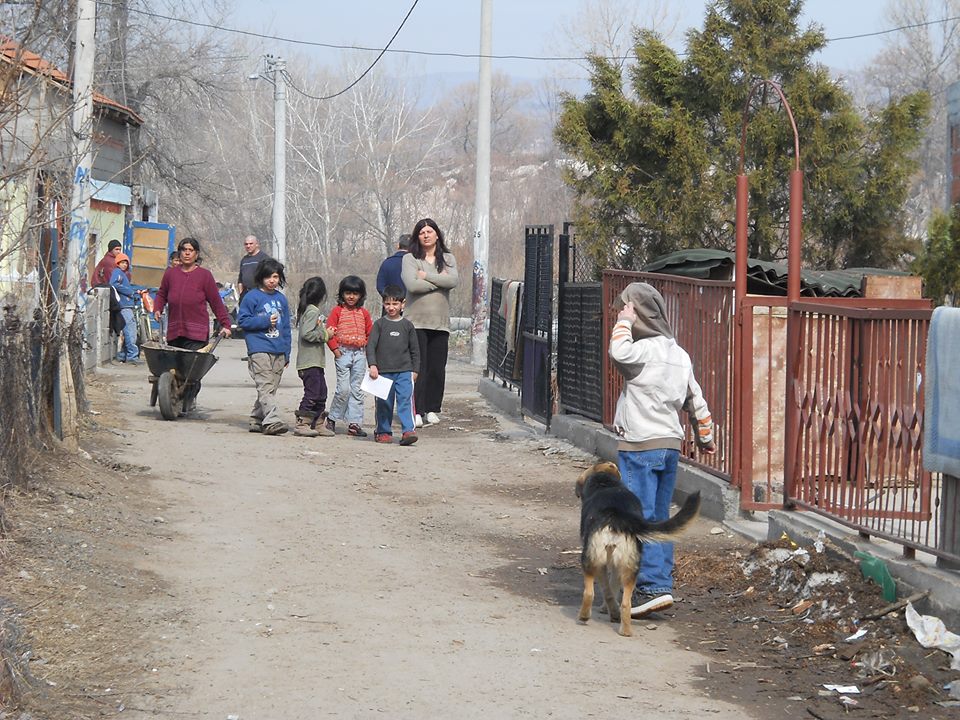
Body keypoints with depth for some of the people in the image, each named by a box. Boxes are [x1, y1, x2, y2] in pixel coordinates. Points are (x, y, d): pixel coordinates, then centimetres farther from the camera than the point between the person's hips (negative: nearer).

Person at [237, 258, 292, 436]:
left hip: (278, 351, 6)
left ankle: (257, 420, 16)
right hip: (259, 349, -6)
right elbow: (242, 320, -3)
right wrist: (265, 321, -12)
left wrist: (287, 352, 17)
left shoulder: (281, 298, 16)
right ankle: (272, 420, -25)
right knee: (265, 387, -15)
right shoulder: (252, 297, -1)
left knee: (271, 388, 7)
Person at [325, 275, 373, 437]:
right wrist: (335, 349, -9)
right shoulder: (337, 311, 1)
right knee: (344, 389, -11)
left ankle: (354, 423, 6)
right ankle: (331, 419, 6)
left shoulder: (363, 313, 12)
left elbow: (370, 333, 18)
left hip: (360, 353, 4)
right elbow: (329, 331, -3)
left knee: (357, 390, 3)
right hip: (343, 352, -4)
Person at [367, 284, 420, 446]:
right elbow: (371, 345, -1)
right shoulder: (379, 324, 4)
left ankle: (408, 431, -18)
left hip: (404, 371, 0)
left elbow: (415, 349, 13)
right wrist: (372, 365, -13)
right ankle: (383, 431, 17)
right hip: (383, 371, 0)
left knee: (406, 399, -13)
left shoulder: (407, 325, 7)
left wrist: (414, 370, 10)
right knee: (384, 403, 5)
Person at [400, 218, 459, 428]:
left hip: (440, 322, 3)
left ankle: (432, 409, 10)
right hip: (416, 321, -3)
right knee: (417, 368, -9)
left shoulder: (448, 259, 14)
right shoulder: (410, 259, 4)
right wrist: (439, 281, -5)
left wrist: (426, 276, -8)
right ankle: (416, 411, -10)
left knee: (437, 369, 1)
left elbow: (454, 281, -5)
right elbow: (412, 285, -12)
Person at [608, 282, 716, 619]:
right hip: (670, 445, 8)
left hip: (640, 447, -8)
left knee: (640, 518, -7)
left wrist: (625, 322, -17)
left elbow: (619, 353, -34)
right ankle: (663, 583, 15)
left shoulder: (647, 350, -14)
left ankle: (653, 586, -12)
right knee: (659, 519, 13)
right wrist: (705, 438, 33)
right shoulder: (679, 354, 13)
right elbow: (695, 400, 21)